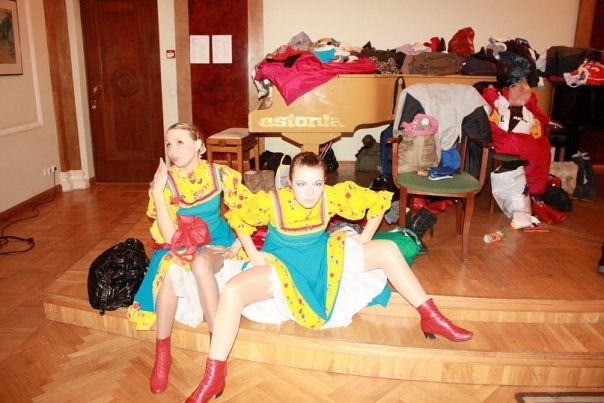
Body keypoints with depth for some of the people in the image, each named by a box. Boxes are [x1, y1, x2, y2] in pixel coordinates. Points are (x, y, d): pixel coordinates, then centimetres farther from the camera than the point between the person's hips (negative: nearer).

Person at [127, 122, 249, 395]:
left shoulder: (220, 174, -10)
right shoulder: (165, 181, -10)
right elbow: (170, 237, -19)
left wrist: (238, 244, -14)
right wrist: (157, 192, -25)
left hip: (215, 244, -1)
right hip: (180, 247, 1)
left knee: (200, 263, -35)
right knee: (169, 267, -34)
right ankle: (162, 353, -18)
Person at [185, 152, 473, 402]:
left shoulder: (334, 194, -18)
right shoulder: (271, 201, -22)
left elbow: (378, 201, -5)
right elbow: (237, 217, -4)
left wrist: (365, 239, -7)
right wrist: (253, 254, -10)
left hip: (323, 259, 3)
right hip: (281, 264, -2)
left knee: (387, 249, -8)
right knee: (232, 291, -31)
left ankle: (431, 318, 3)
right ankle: (213, 377, -19)